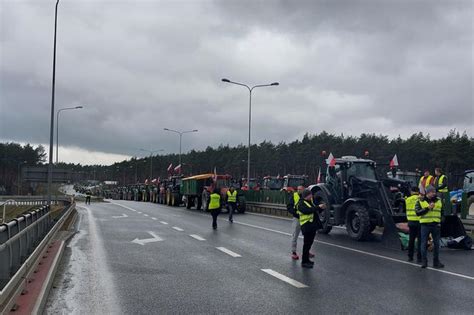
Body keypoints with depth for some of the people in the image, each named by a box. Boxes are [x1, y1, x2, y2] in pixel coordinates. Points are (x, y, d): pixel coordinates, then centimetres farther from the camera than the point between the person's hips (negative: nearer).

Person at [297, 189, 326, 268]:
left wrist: (321, 208, 4)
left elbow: (314, 211, 22)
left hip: (312, 226, 9)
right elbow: (307, 210, -27)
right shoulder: (301, 204, -11)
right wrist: (318, 207, -25)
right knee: (307, 244, -6)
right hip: (307, 226, -9)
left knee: (309, 243, 15)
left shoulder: (310, 202, 18)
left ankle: (306, 259, 26)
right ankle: (304, 262, -1)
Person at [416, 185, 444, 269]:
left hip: (436, 225, 3)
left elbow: (442, 212, 18)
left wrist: (441, 222, 11)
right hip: (425, 225, -3)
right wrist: (428, 208, -19)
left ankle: (436, 261, 16)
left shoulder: (439, 201, 9)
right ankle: (424, 261, 7)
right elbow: (418, 212, -13)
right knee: (424, 243, 0)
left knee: (436, 243, 6)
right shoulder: (420, 201, -2)